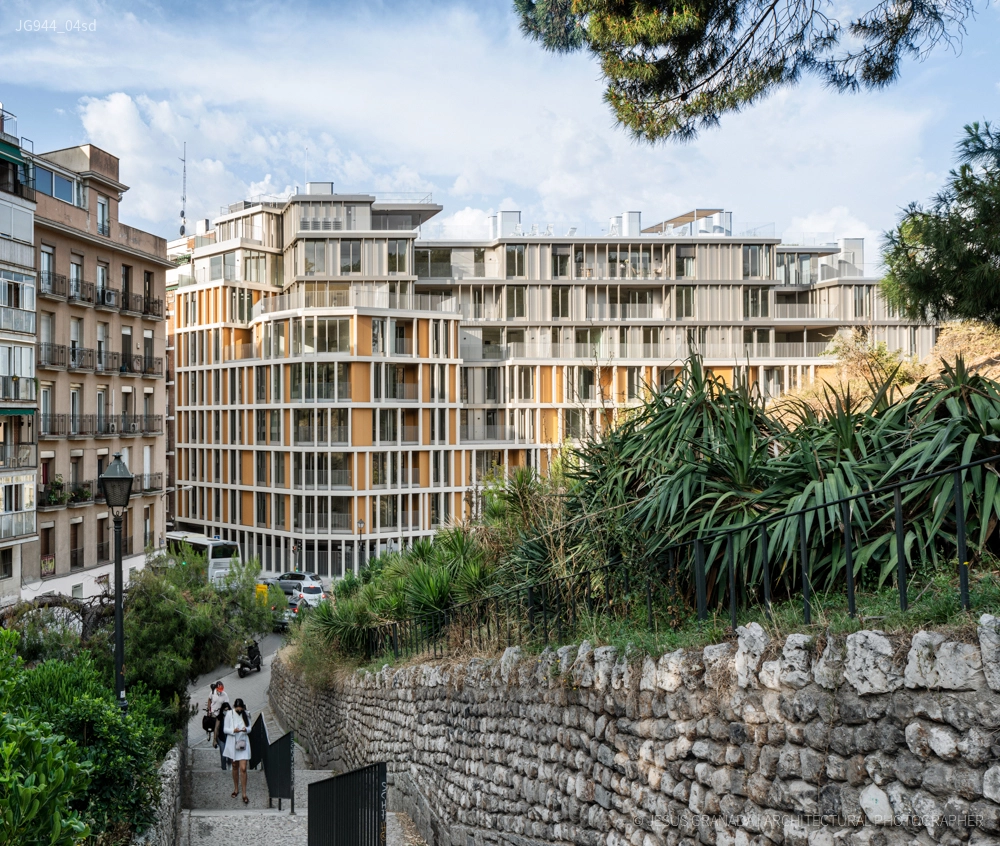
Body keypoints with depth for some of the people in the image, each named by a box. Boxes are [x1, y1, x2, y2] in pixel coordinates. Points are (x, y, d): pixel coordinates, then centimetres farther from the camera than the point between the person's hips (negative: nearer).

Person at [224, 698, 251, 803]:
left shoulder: (246, 714, -1)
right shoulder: (229, 714, -6)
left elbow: (249, 728, 5)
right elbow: (225, 729, -4)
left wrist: (246, 730, -18)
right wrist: (233, 730, -23)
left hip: (243, 742, 0)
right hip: (232, 743, 0)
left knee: (243, 769, -6)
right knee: (235, 767, 15)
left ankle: (244, 794, 1)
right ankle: (236, 788, 35)